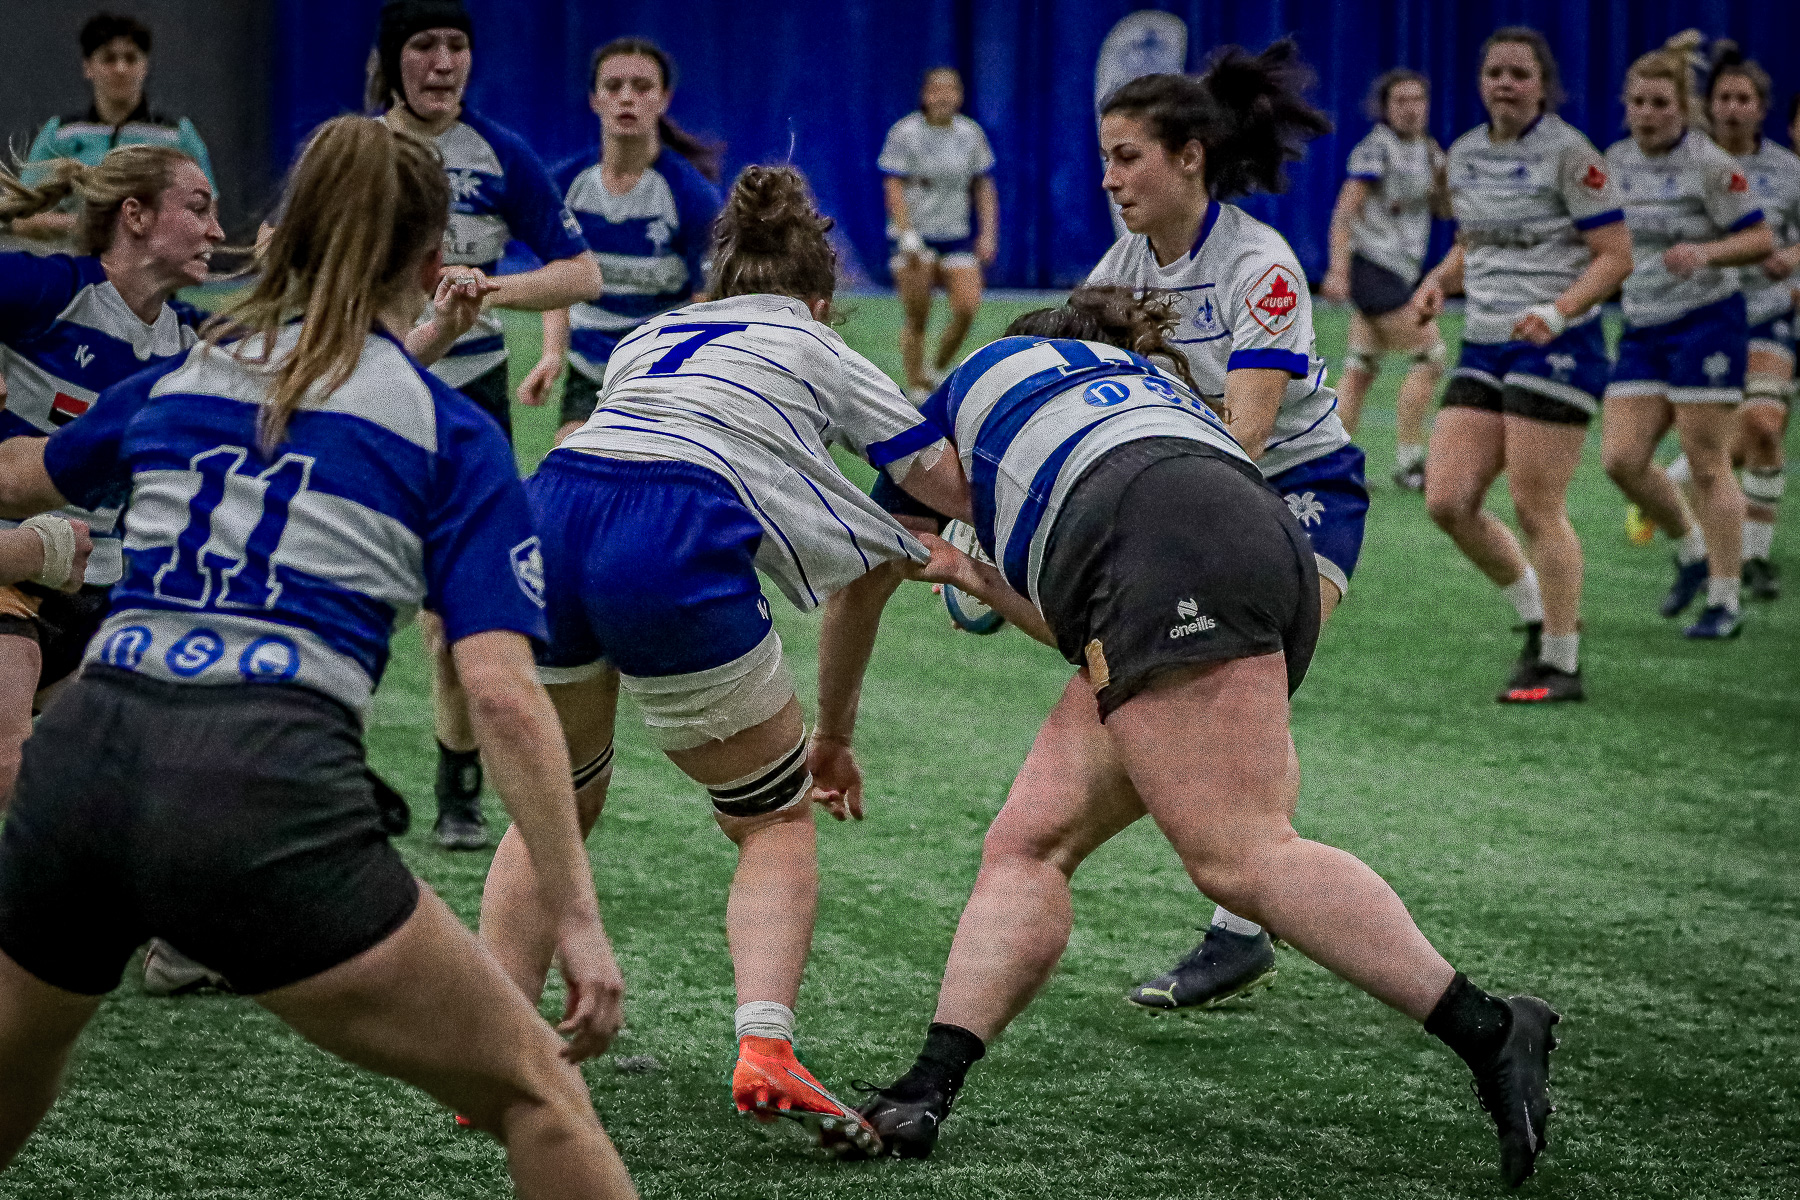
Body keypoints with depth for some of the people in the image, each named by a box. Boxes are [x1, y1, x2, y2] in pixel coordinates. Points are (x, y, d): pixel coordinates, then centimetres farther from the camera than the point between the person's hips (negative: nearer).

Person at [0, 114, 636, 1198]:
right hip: (265, 793, -5)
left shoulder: (176, 381, 20)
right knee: (534, 1089, 6)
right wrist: (578, 918, -3)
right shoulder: (452, 436, 7)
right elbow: (502, 692, -4)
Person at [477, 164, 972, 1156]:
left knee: (555, 807, 26)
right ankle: (765, 1050, -5)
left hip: (547, 514, 4)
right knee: (776, 822, 16)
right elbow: (964, 496, 30)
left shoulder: (645, 339, 34)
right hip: (675, 553, -4)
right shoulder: (824, 353, 25)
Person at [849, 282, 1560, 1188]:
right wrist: (984, 584, 52)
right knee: (1027, 844, 5)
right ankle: (925, 1095, -9)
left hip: (1173, 551, -7)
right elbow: (1093, 638, 39)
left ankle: (1489, 1035, -29)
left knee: (1239, 857, -20)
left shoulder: (986, 373, 31)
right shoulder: (1162, 393, 43)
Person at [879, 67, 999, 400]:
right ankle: (917, 391, 5)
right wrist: (908, 236, -16)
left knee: (968, 307, -11)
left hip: (956, 236, 4)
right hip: (913, 237, -4)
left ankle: (937, 370, 11)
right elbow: (893, 188, -8)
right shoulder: (904, 133, -6)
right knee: (917, 317, -6)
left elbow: (984, 188, 12)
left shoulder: (971, 133, 6)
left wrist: (988, 233, 2)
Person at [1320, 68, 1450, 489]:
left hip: (1399, 271, 9)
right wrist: (1338, 270, -26)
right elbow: (1344, 212, -17)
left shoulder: (1423, 149, 12)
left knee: (1361, 370, 8)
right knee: (1429, 355, -11)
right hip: (1373, 266, -9)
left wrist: (1441, 171, -5)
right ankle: (1408, 462, -8)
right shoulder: (1376, 149, -12)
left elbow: (1444, 209, 14)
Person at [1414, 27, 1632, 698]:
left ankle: (1562, 666, 5)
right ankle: (1538, 618, 19)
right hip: (1483, 351, 7)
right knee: (1447, 503, -1)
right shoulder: (1464, 154, 11)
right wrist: (1438, 282, 3)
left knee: (1536, 510, -7)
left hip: (1557, 347, -7)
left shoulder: (1569, 154, -9)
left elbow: (1616, 257, -10)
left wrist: (1556, 313, -24)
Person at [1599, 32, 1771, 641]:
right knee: (1620, 457, -4)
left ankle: (1724, 602, 4)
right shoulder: (1616, 161, 7)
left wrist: (1706, 253, -26)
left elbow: (1763, 240, -12)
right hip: (1641, 331, 6)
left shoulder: (1709, 164, -11)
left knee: (1707, 467, -5)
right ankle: (1691, 551, 21)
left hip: (1706, 324, -6)